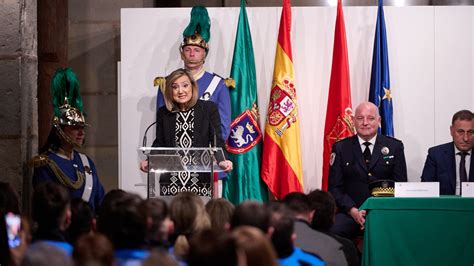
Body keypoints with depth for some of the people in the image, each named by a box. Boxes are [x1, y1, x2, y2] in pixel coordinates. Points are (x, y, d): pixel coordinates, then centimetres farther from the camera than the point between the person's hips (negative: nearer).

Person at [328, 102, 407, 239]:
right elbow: (334, 187, 6)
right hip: (350, 213, 1)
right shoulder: (340, 148, 10)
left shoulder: (394, 147, 10)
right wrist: (353, 211, -12)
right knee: (333, 231, -32)